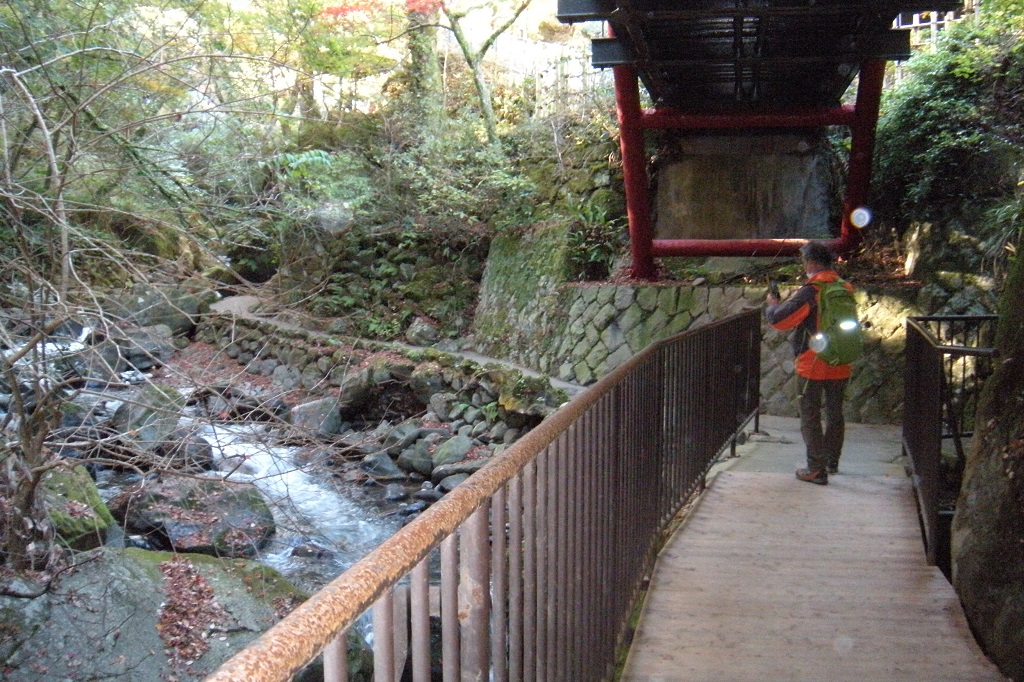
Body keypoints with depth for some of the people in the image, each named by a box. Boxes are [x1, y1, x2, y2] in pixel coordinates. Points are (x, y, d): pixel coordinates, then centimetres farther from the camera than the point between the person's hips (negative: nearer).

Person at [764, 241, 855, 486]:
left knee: (810, 417, 4)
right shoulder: (846, 289, 3)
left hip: (812, 366, -6)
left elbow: (779, 320, -20)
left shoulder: (810, 291, -18)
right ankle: (832, 462, 32)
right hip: (840, 366, 7)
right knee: (835, 414, 20)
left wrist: (772, 304, 2)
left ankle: (816, 469, 5)